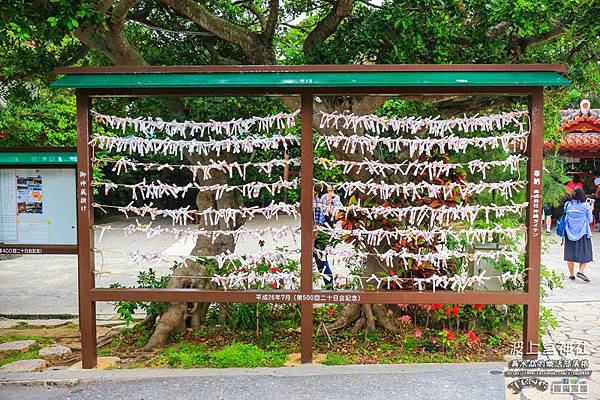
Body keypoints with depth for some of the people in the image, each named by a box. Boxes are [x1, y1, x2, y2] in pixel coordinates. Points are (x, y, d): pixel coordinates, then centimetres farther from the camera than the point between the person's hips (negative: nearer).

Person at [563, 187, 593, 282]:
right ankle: (580, 272, -9)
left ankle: (571, 274, 13)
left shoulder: (567, 204, -3)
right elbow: (589, 220, 0)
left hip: (570, 233, 2)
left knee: (570, 253, 9)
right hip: (583, 233, -2)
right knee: (585, 253, 7)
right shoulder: (586, 206, -9)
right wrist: (590, 210, 13)